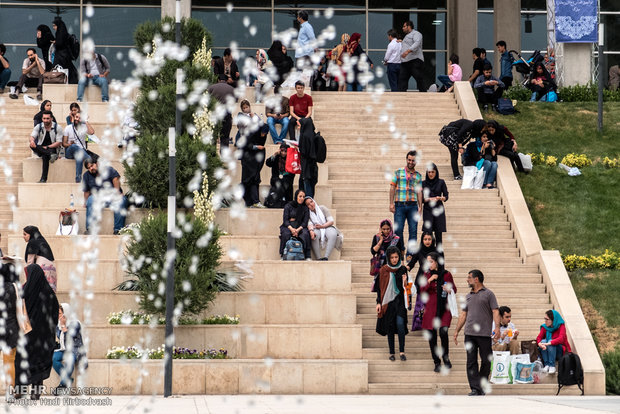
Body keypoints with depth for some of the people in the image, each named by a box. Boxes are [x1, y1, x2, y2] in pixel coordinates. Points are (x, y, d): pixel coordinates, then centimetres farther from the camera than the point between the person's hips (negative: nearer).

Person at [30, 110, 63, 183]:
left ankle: (43, 179, -43)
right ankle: (51, 155, -47)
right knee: (32, 146, -31)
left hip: (52, 148, -3)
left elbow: (59, 142, -9)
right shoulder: (38, 127, 1)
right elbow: (32, 136, -15)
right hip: (40, 149, 3)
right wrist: (32, 140, -41)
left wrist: (47, 147, -21)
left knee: (45, 156, -38)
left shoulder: (57, 128, -5)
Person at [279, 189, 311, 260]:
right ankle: (283, 255, -28)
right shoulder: (288, 206, 3)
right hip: (288, 226, -1)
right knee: (285, 234, -34)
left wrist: (298, 229, -18)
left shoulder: (305, 208, 8)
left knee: (305, 234, -32)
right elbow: (285, 220, -3)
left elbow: (305, 221, 1)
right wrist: (291, 229, -22)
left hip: (300, 227, 1)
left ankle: (307, 257, -30)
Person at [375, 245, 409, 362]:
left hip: (399, 300, 0)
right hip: (388, 301, 0)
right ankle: (392, 353, 10)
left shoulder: (403, 269, 4)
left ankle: (402, 351, -10)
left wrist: (405, 281, -15)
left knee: (400, 324, -15)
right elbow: (380, 287, 3)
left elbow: (406, 287, 8)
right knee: (390, 326, 2)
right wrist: (379, 302, -3)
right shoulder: (384, 270, 1)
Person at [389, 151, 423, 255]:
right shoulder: (398, 172, 8)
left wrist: (420, 206, 2)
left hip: (412, 205, 2)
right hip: (400, 205, -2)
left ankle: (410, 254, 3)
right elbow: (392, 188, 6)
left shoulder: (418, 175, 13)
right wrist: (391, 203, -3)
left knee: (413, 231, -2)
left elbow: (419, 192, 11)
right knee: (398, 230, -5)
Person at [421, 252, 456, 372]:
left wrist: (449, 290, -12)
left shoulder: (447, 274, 1)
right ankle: (437, 363, 13)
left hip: (443, 308, -2)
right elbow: (422, 290, 0)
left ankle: (446, 357, 3)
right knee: (432, 337, 2)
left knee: (443, 332, -20)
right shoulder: (427, 275, 6)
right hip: (430, 309, 2)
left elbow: (454, 289, 10)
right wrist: (429, 280, -14)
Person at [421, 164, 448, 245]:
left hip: (438, 210, 0)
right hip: (427, 210, 0)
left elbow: (446, 196, 4)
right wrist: (429, 199, -15)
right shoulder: (423, 183, 6)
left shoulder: (441, 182, 5)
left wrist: (440, 198, -17)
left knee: (438, 234, -1)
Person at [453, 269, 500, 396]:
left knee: (486, 361, 1)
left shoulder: (488, 294, 4)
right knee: (471, 362, -3)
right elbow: (463, 315, 22)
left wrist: (497, 327, -17)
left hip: (484, 333, -4)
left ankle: (482, 386, 14)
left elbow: (495, 312, -4)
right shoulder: (469, 296, 19)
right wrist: (457, 330, 16)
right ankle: (475, 388, -5)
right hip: (469, 333, 4)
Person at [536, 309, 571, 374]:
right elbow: (539, 337, -11)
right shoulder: (544, 327, -1)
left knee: (550, 341, -31)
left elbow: (561, 339, -29)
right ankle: (546, 365, -25)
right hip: (548, 352, 4)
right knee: (543, 341, -25)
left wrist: (549, 343, -44)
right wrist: (540, 344, -36)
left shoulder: (561, 326, -13)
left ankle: (552, 366, -31)